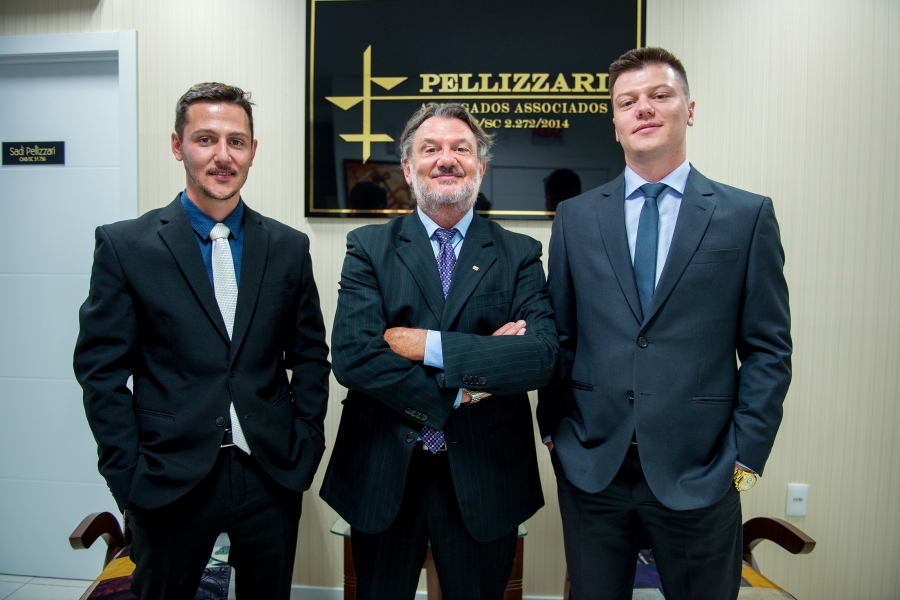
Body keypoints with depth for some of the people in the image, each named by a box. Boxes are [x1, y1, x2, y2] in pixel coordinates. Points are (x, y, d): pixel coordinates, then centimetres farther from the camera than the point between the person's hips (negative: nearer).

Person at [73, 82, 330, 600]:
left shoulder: (289, 247, 3)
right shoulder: (125, 245, -4)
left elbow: (310, 356, 7)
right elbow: (102, 369, -3)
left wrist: (305, 445, 0)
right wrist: (129, 474, -7)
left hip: (272, 477, 2)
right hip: (168, 478, -1)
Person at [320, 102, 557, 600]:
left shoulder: (519, 255, 0)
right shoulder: (369, 247, -1)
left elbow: (542, 355, -15)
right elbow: (351, 355, -14)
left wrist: (429, 346, -20)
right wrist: (459, 390, -17)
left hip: (485, 480, 0)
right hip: (383, 478, 0)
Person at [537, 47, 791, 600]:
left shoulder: (748, 216, 0)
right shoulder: (576, 217, 5)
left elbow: (769, 348, 0)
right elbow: (560, 336, 6)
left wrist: (745, 455, -5)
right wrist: (553, 431, 3)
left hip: (698, 473, -1)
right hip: (590, 468, 2)